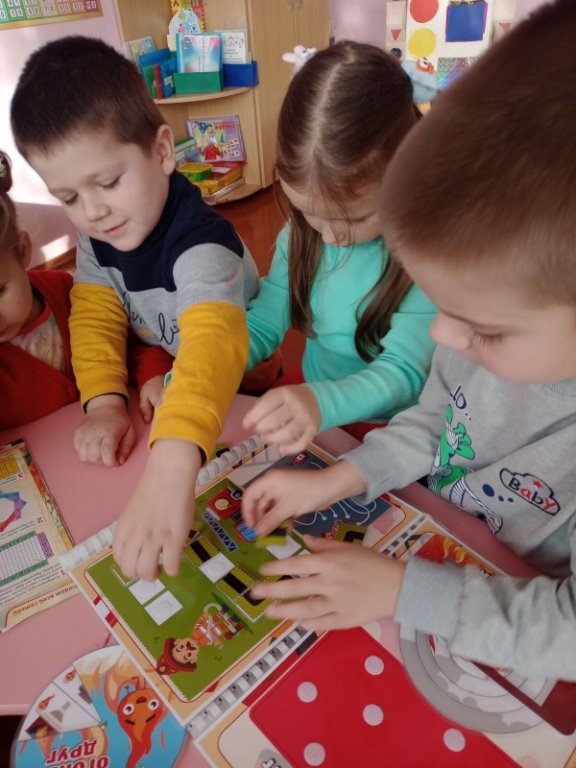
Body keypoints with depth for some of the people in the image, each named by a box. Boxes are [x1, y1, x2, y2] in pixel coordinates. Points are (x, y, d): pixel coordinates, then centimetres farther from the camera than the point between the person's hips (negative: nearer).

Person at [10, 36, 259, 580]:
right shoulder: (96, 233, -9)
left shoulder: (201, 240, -33)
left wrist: (171, 467, -65)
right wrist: (105, 403, -24)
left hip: (241, 393, -4)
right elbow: (95, 316, -7)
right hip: (157, 386, 5)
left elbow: (215, 339, -50)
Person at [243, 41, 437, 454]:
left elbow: (403, 371, -23)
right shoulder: (300, 234, -6)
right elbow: (261, 324, -2)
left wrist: (322, 404, -42)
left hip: (391, 428, -4)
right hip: (308, 394, 5)